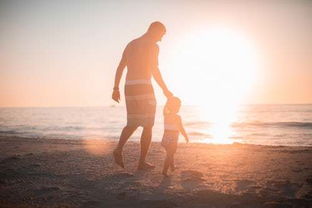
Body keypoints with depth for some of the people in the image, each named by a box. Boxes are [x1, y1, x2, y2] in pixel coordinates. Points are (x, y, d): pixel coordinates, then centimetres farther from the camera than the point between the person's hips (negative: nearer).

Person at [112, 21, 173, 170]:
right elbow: (154, 70, -16)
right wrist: (165, 90, -10)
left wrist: (116, 89, 16)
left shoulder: (130, 44, 19)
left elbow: (120, 68, 15)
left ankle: (119, 149, -6)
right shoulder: (153, 46, -4)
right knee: (148, 126, 4)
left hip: (129, 87, 7)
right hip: (144, 87, -6)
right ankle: (142, 162, 4)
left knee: (133, 124, 18)